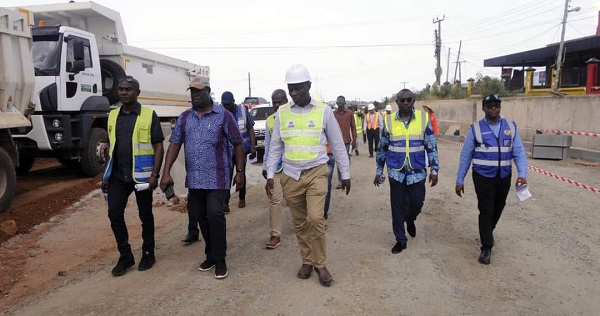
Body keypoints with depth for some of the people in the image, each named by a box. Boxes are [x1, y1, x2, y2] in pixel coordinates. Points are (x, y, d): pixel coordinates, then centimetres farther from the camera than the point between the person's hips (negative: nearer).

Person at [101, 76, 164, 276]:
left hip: (141, 175, -4)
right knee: (114, 214, 2)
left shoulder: (149, 115, -5)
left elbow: (158, 146, -7)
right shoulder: (113, 116, 9)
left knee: (145, 215, 7)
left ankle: (148, 254, 23)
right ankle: (125, 256, 17)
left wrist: (155, 174, -15)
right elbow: (110, 147, 15)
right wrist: (105, 175, 12)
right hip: (118, 175, 5)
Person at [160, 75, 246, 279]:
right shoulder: (184, 118, 9)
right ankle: (211, 255, 28)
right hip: (194, 179, 5)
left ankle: (220, 260, 3)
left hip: (217, 178, -5)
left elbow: (238, 144, -1)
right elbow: (175, 144, 6)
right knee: (201, 217, 11)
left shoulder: (223, 116, -3)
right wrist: (166, 172, -2)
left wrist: (240, 171, -5)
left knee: (214, 214, -13)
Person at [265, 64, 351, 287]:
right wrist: (270, 175, 5)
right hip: (290, 175, 3)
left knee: (315, 218, -14)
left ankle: (320, 263, 6)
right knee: (300, 223, 10)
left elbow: (337, 145, 4)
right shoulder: (282, 113, 4)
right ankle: (307, 261, 27)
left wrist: (345, 174, 5)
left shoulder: (324, 111, -2)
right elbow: (275, 146, 9)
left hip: (316, 172, -2)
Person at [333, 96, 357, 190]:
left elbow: (353, 127, 4)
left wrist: (354, 140, 1)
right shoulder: (333, 114, 2)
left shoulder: (349, 113, 1)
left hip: (347, 141, -1)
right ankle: (340, 181, 9)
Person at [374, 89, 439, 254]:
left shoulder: (423, 119, -2)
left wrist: (434, 170, -2)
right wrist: (379, 171, 7)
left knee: (417, 203, 5)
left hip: (417, 172, 0)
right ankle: (400, 240, 21)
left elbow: (432, 147, 2)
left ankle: (410, 220, 40)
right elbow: (382, 148, 7)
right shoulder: (389, 120, -1)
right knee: (397, 207, 5)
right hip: (396, 172, 0)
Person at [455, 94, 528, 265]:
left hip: (504, 177, 3)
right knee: (486, 211, -3)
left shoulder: (511, 127, 1)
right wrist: (459, 180, -3)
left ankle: (488, 232, 46)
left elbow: (519, 152, -2)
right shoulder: (475, 129, -6)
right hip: (483, 177, -3)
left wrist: (522, 174, -17)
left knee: (497, 209, 19)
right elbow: (465, 156, -3)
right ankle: (486, 248, 8)